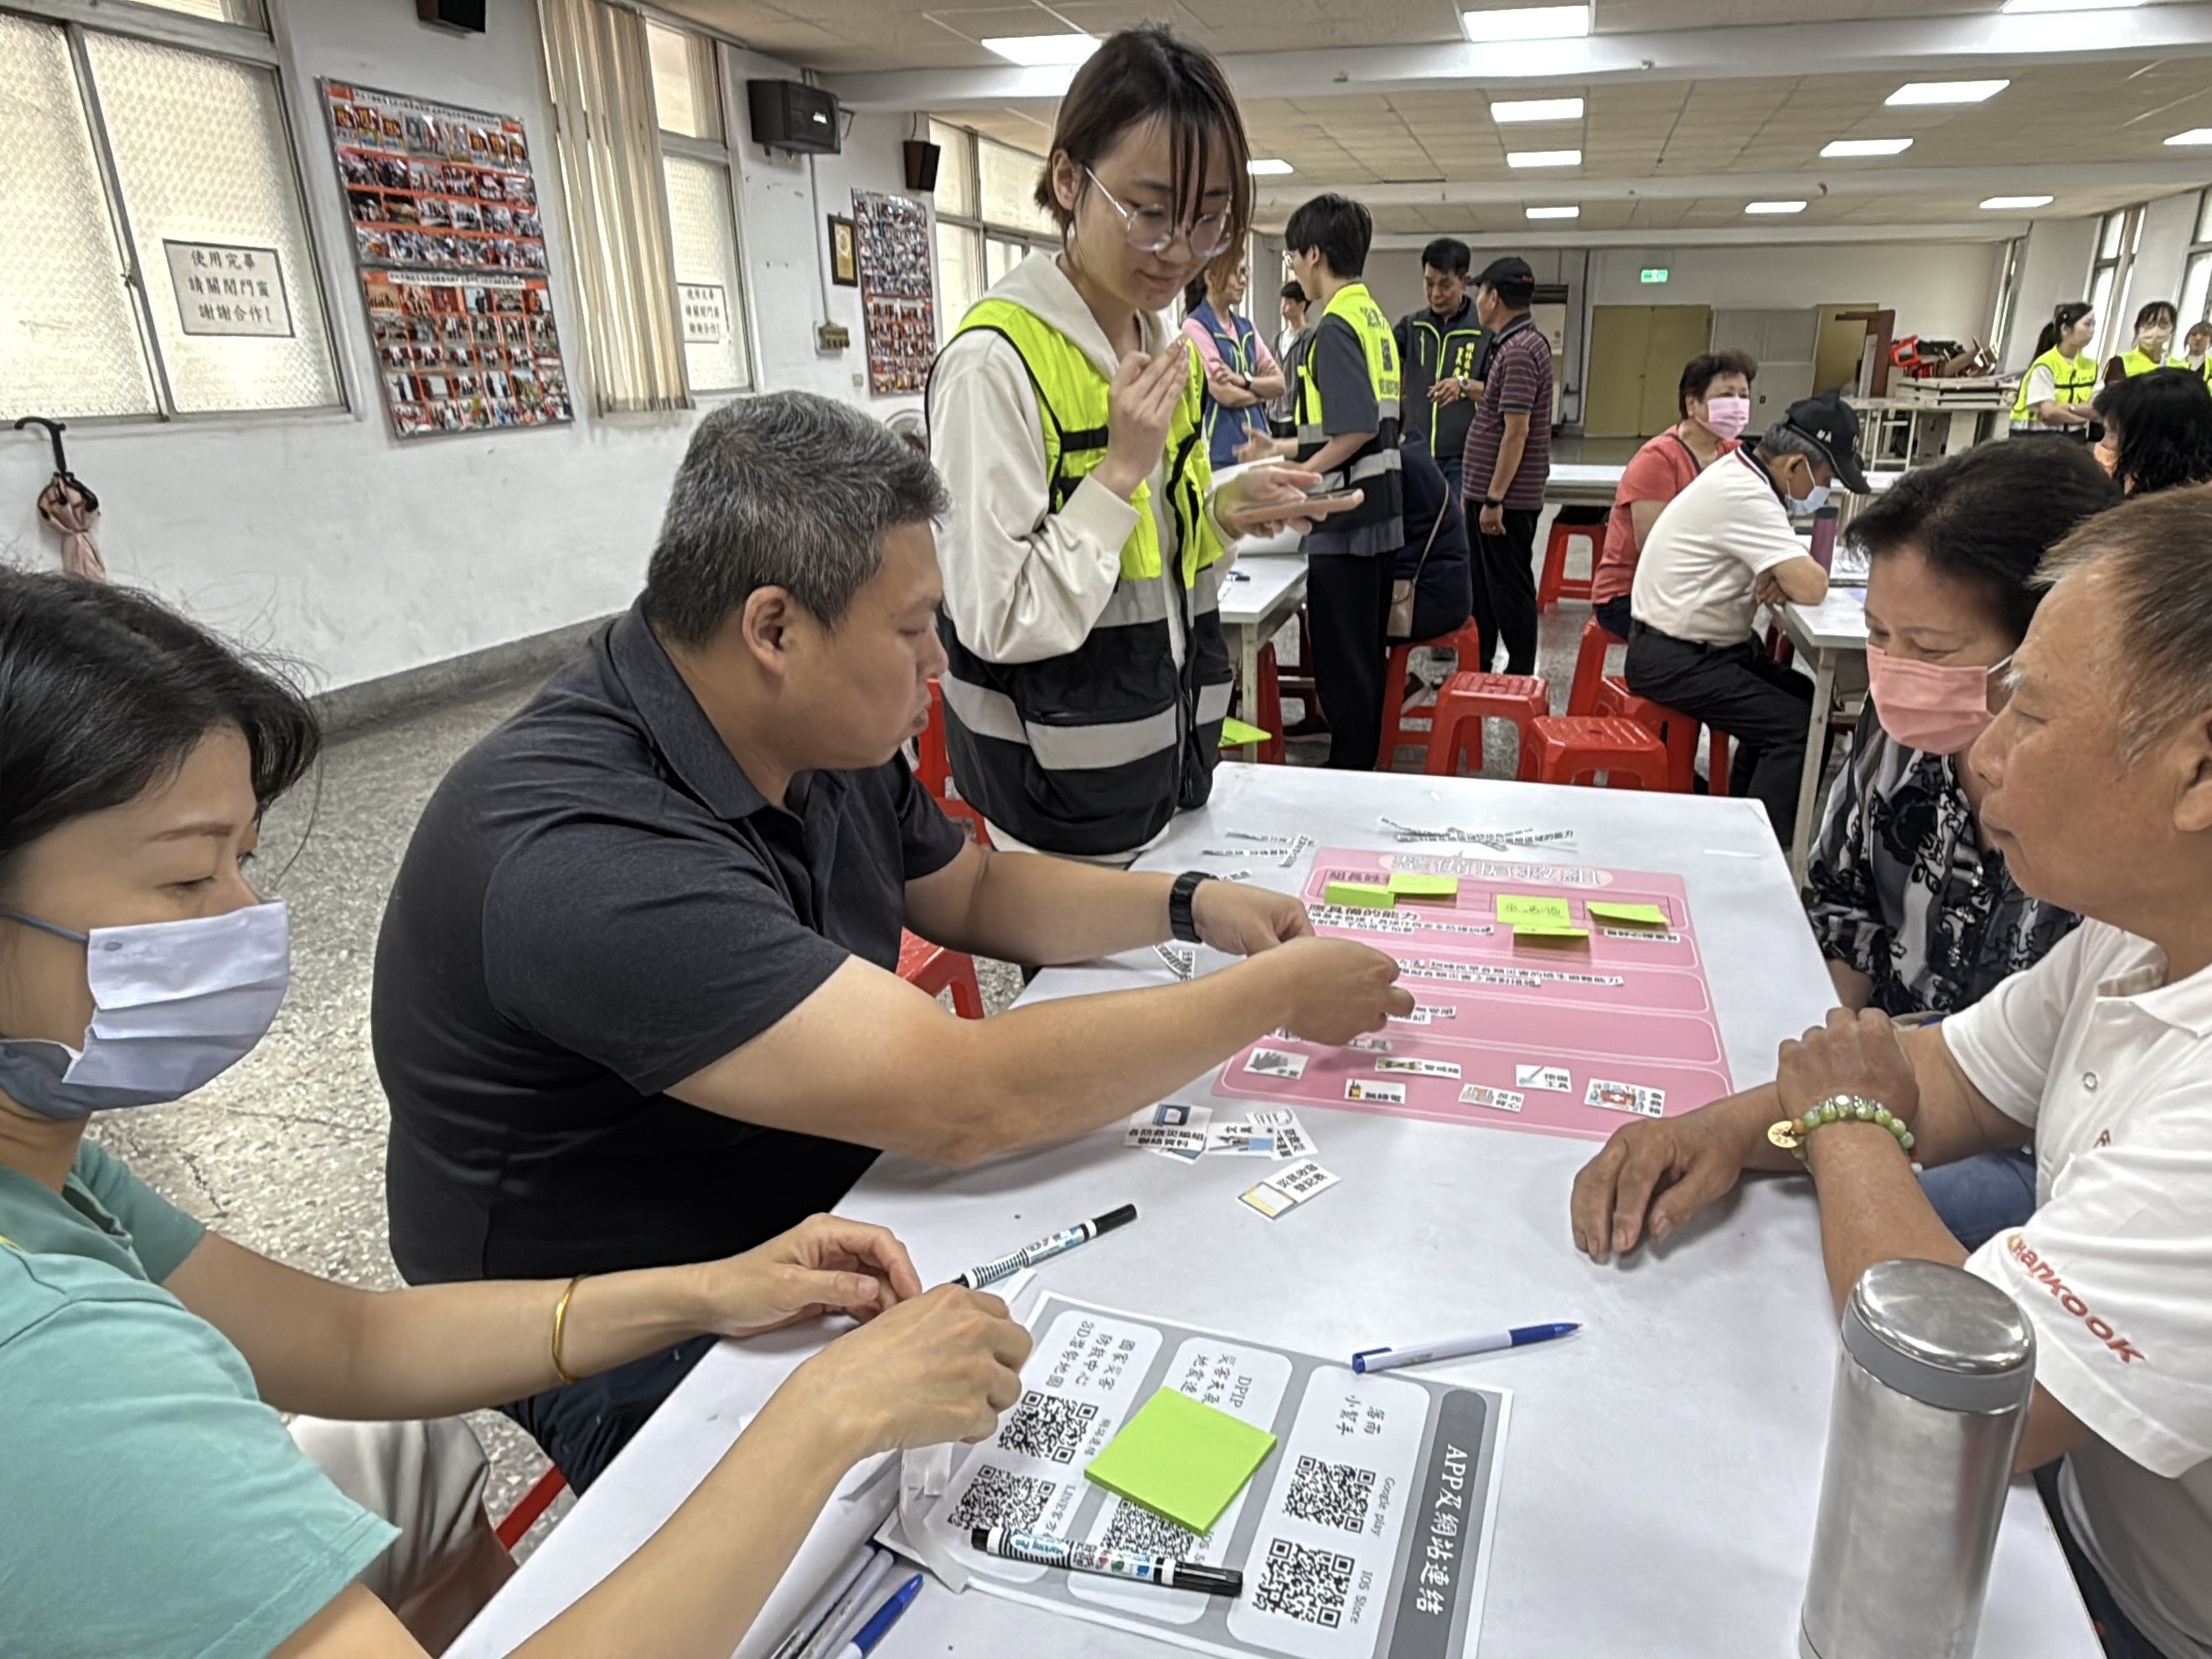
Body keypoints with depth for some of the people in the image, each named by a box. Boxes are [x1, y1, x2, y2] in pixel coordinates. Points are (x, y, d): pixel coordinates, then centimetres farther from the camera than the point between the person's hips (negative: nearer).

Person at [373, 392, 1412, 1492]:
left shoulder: (825, 738, -4)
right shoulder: (585, 859, -34)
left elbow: (973, 890, 13)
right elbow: (966, 1101, -36)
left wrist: (1189, 906, -2)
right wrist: (1277, 994, -24)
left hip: (833, 1204, 8)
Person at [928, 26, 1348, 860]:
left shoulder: (1169, 343, 5)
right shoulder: (994, 361, -20)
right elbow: (998, 621, -21)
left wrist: (1227, 510, -4)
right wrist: (1124, 470, -23)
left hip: (1169, 754, 8)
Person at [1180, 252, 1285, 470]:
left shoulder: (1246, 327, 14)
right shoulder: (1195, 327, -7)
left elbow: (1279, 383, 9)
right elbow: (1226, 394, -14)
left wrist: (1244, 380, -11)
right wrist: (1260, 391, 5)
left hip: (1257, 442, 6)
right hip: (1222, 450, -6)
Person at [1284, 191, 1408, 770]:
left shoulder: (1336, 325, -15)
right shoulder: (1374, 317, 14)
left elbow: (1356, 429, -25)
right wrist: (1283, 452, 25)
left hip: (1345, 522, -10)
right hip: (1380, 515, 10)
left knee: (1342, 662, 0)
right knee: (1365, 653, 17)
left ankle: (1348, 774, 9)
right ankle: (1362, 764, 28)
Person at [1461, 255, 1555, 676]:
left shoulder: (1520, 350, -18)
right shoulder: (1509, 344, 13)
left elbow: (1516, 430, -22)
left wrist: (1494, 499, -22)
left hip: (1507, 498, -10)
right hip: (1487, 491, 10)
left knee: (1510, 592, 0)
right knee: (1481, 587, 18)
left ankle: (1521, 681, 10)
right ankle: (1476, 671, 29)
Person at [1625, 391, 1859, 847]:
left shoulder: (1741, 471, 8)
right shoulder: (1746, 497, -23)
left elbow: (1791, 568, 16)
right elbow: (1811, 587, -27)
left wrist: (1778, 576, -8)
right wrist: (1786, 578, -4)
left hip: (1703, 645, 10)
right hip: (1675, 660, -10)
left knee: (1803, 698, 13)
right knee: (1796, 725, -14)